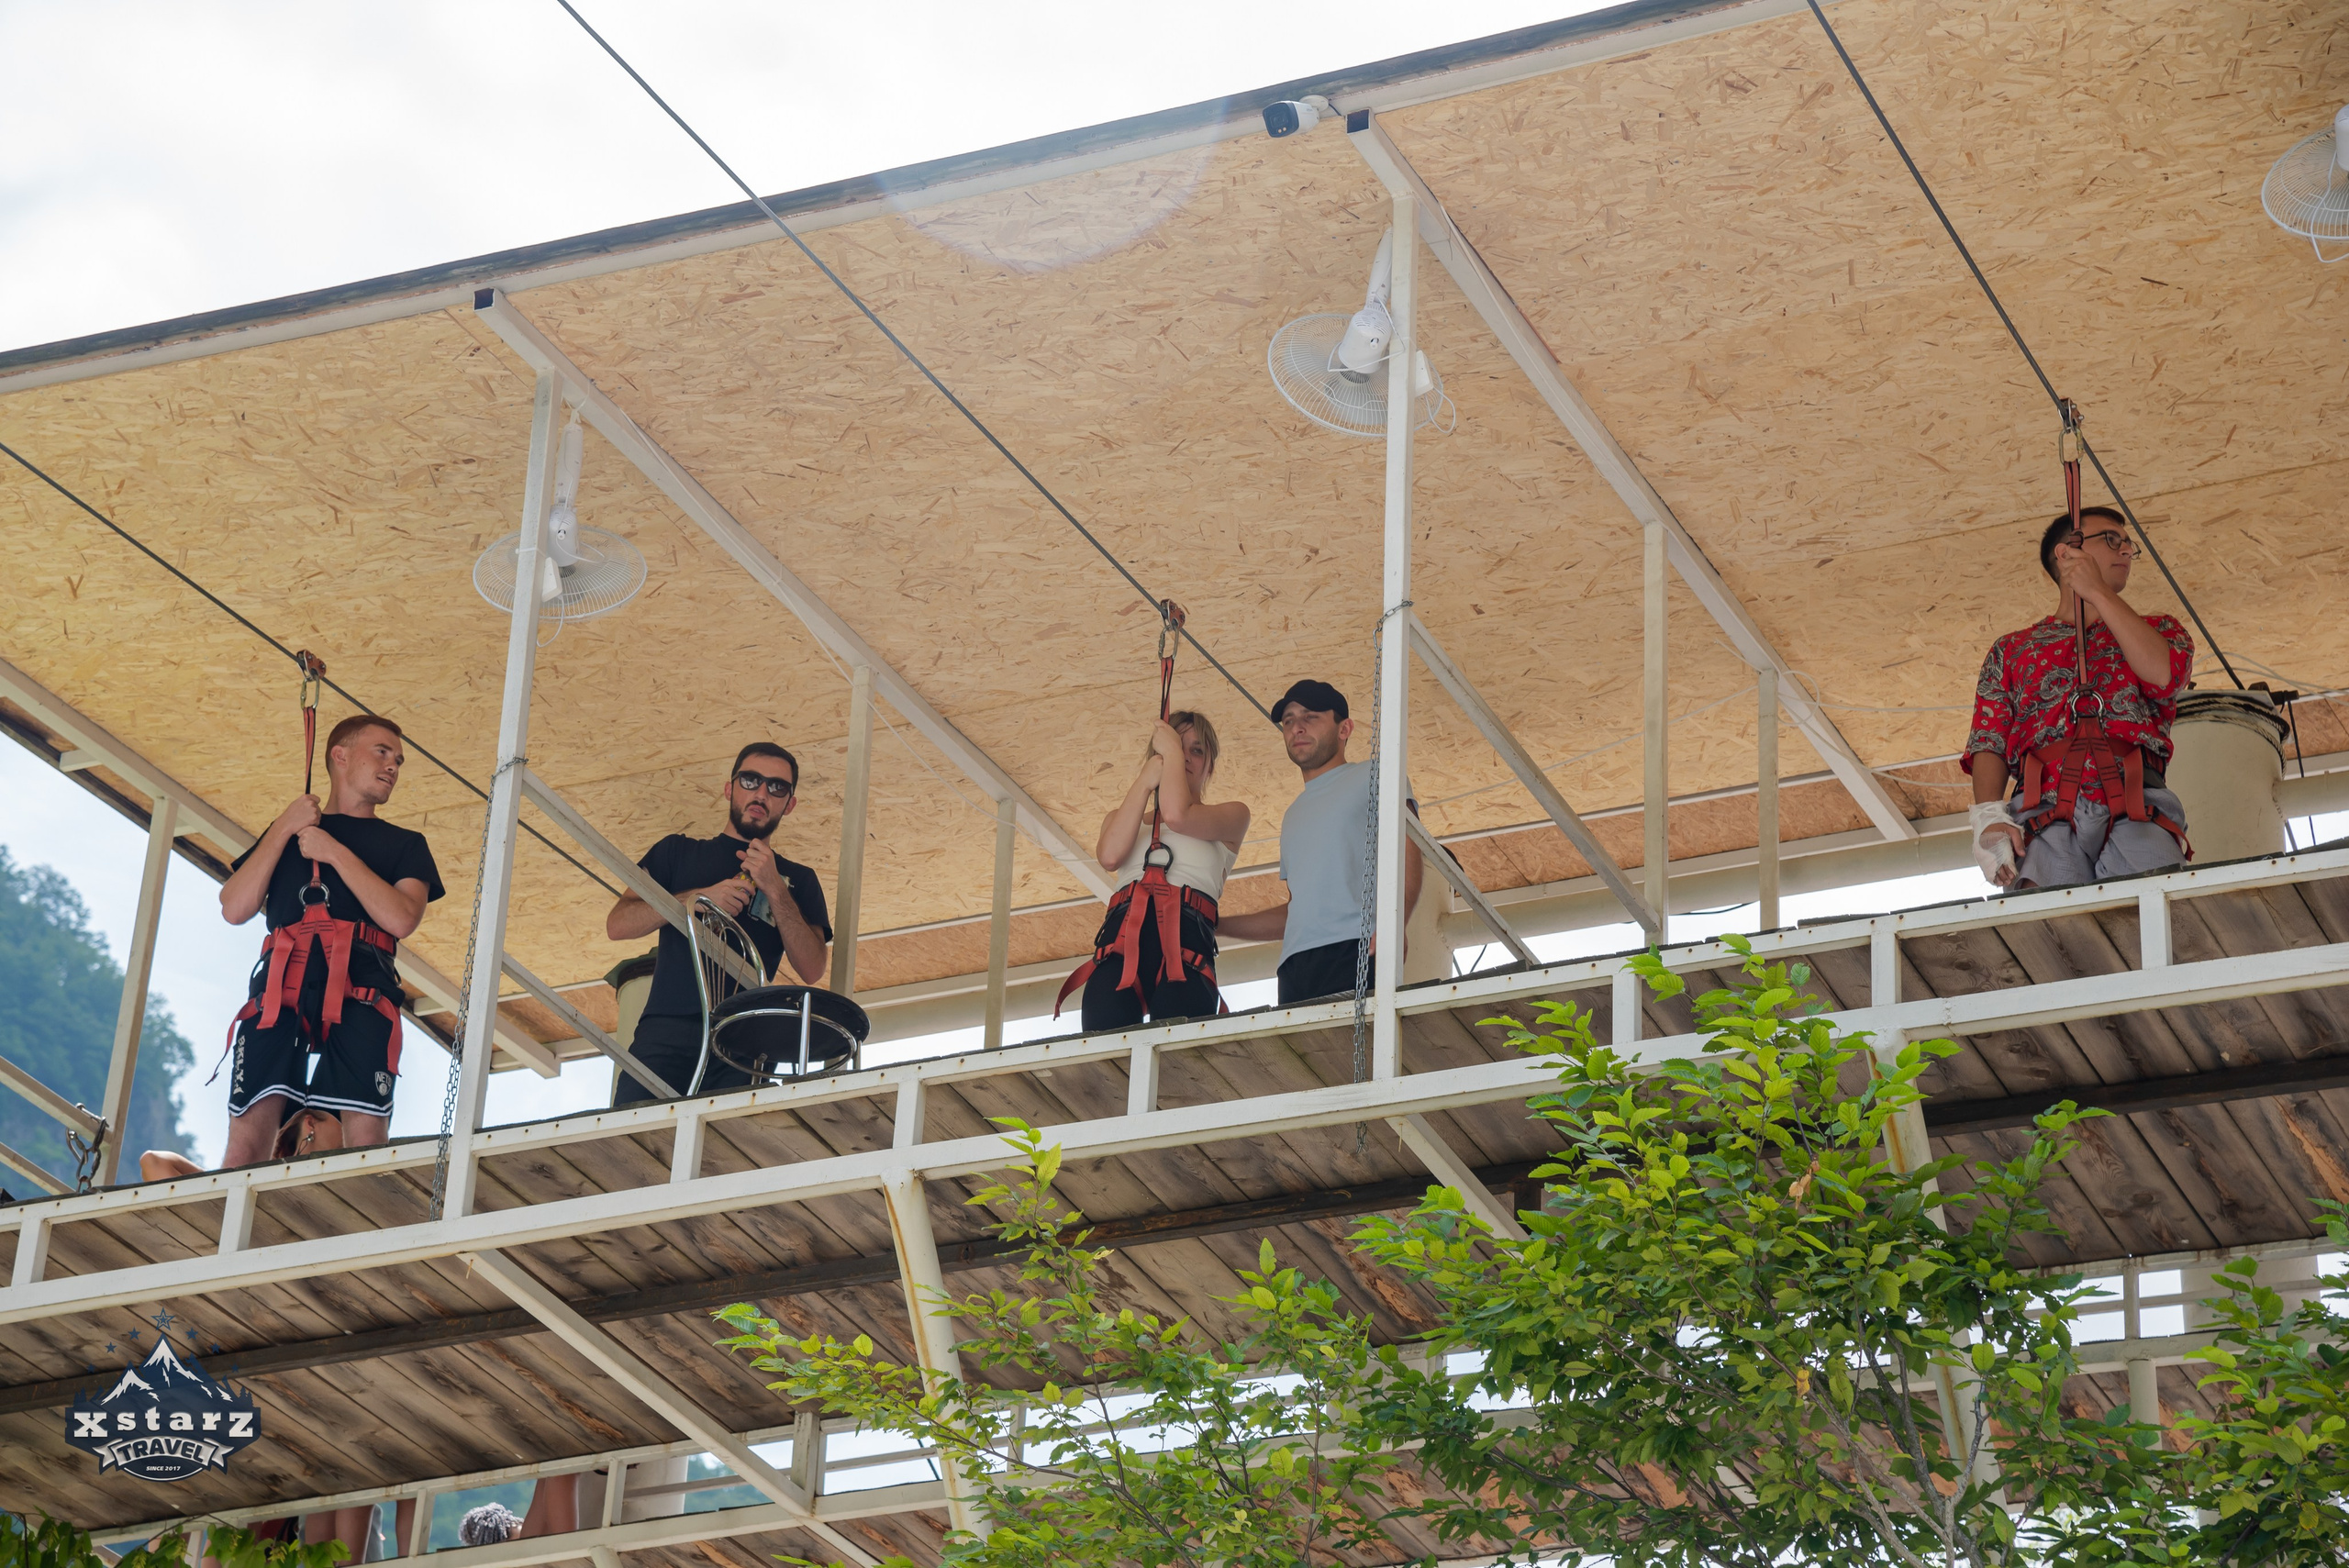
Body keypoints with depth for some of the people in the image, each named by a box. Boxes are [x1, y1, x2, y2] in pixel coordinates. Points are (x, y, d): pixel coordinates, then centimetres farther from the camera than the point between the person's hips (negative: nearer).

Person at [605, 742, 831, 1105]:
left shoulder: (797, 880, 23)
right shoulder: (679, 852, 22)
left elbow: (812, 970, 7)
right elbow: (617, 925, 8)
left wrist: (774, 890, -1)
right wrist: (698, 898, -4)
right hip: (666, 1031, 0)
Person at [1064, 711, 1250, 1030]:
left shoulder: (1232, 815, 22)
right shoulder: (1120, 817, 33)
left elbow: (1177, 815, -1)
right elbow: (1110, 856, 8)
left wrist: (1172, 749, 14)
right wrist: (1146, 780, 12)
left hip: (1185, 940, -2)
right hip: (1121, 935, 2)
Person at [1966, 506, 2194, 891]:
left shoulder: (2157, 629, 30)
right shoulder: (2011, 650, 29)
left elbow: (2164, 675, 5)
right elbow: (1988, 744, 15)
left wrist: (2098, 593, 12)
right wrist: (1989, 816, -6)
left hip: (2136, 812, 0)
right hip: (2045, 812, 0)